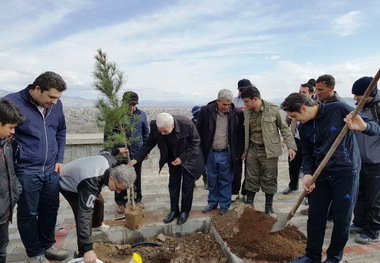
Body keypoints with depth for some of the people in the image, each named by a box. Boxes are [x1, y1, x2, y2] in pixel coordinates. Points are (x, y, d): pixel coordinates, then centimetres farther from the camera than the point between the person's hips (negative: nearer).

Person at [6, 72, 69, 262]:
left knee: (50, 209, 17)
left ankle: (47, 245, 38)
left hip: (51, 169, 5)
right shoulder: (13, 103, -16)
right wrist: (12, 165, -9)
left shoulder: (56, 104, 0)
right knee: (28, 214, 11)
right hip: (26, 171, -5)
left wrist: (59, 159, 9)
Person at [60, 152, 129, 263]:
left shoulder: (112, 162, -27)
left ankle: (97, 224, 52)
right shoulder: (90, 184, -46)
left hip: (77, 173, 8)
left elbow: (105, 153, -2)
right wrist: (88, 249, -49)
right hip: (68, 185, -8)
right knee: (85, 215, -20)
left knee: (99, 201, 22)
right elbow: (84, 216, -48)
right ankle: (82, 253, -7)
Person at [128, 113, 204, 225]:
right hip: (173, 159, 3)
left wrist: (182, 158, -22)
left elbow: (195, 142, -18)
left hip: (189, 158, -3)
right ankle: (174, 211, 26)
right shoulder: (155, 126, -26)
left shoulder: (187, 124, -35)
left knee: (187, 185, 5)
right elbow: (149, 143, -10)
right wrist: (137, 159, -18)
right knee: (173, 184, 10)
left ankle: (185, 212, 22)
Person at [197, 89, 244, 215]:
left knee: (226, 181, 9)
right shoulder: (206, 111, -7)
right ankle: (212, 202, 32)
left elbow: (240, 135, 1)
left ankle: (224, 205, 24)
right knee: (212, 180, 15)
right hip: (210, 153, 1)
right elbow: (199, 130, 2)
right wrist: (202, 150, 0)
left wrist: (238, 153, -2)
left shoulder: (237, 114, -7)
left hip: (226, 154, -1)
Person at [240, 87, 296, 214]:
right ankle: (248, 205, 22)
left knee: (269, 180, 6)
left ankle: (269, 208, 21)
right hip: (252, 150, 4)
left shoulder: (273, 109, -10)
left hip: (269, 151, -4)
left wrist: (291, 146, -10)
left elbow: (284, 128, -5)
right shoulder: (247, 112, 3)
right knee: (251, 179, 10)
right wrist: (244, 150, 14)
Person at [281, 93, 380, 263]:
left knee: (342, 219, 6)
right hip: (321, 175, 5)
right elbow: (307, 154, 8)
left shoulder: (338, 110, -13)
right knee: (315, 217, 9)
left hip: (346, 173, -4)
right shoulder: (303, 127, 2)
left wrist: (363, 126, -32)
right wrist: (308, 173, -11)